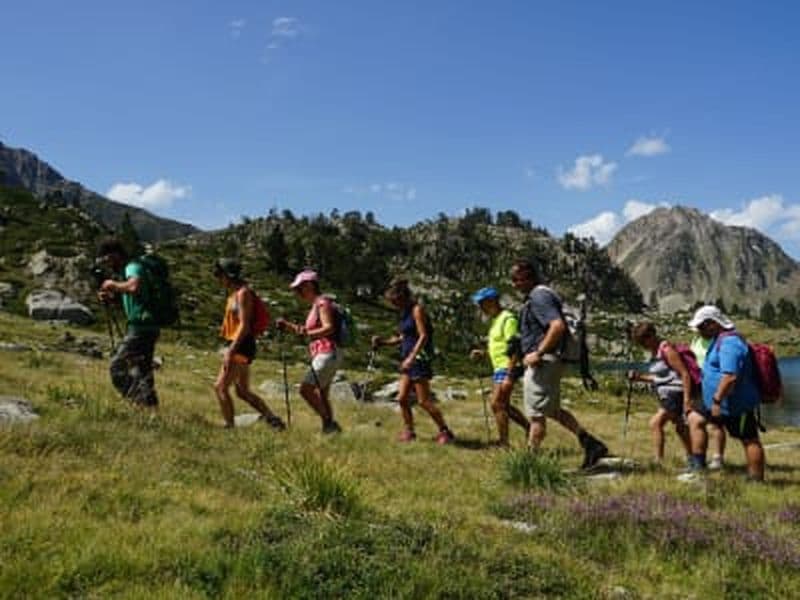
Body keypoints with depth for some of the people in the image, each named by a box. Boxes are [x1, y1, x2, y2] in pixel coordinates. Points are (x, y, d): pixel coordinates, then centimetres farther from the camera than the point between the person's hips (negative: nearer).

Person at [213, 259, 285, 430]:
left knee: (220, 387, -9)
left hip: (240, 347, -10)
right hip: (238, 348, 10)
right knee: (243, 392, 12)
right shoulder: (235, 293, 18)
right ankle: (273, 420, 13)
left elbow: (244, 325, -20)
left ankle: (230, 427, -4)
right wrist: (230, 349, 22)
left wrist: (230, 351, -24)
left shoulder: (243, 293, -12)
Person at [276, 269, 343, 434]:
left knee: (306, 388, -14)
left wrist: (308, 333, -35)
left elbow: (329, 328, -21)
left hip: (328, 353, -10)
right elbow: (310, 330, 23)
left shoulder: (322, 302, -10)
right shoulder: (316, 305, 19)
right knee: (321, 394, 11)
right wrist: (288, 326, 13)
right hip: (323, 354, 10)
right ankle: (330, 427, 13)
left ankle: (329, 423, -10)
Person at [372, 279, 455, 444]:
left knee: (424, 401, -6)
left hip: (419, 358, -8)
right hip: (408, 359, 8)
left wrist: (411, 357, -25)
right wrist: (383, 342, 7)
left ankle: (445, 431, 3)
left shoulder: (417, 310, -11)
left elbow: (423, 336, -17)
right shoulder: (405, 312, 14)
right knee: (402, 398, 4)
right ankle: (409, 431, 16)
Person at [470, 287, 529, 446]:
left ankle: (503, 442, -1)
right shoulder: (496, 320, 16)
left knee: (497, 404, -9)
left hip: (507, 369, -10)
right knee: (503, 405, 15)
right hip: (498, 368, 10)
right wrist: (483, 353, 8)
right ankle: (529, 427, 27)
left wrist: (509, 376, -25)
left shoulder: (508, 319, -15)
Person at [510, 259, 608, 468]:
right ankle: (590, 443, 19)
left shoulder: (539, 297, -16)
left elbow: (558, 326, -28)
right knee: (553, 410, 18)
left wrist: (538, 353, -25)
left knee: (536, 415, -3)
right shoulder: (535, 296, 16)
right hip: (546, 362, 11)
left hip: (543, 363, -11)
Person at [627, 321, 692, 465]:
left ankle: (658, 461, -15)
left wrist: (687, 400, -24)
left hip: (676, 393, -11)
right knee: (681, 428, 20)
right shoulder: (655, 352, 11)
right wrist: (639, 377, 5)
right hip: (667, 395, 11)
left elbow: (685, 374, -20)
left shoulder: (666, 350, -17)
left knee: (655, 423, -17)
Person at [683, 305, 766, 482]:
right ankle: (698, 466, 14)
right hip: (718, 402, 11)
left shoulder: (729, 343, -21)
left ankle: (756, 481, 4)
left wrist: (717, 400, -26)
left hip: (736, 405, -11)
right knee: (695, 419, 13)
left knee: (749, 440, -2)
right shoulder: (718, 340, 13)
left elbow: (730, 376, -30)